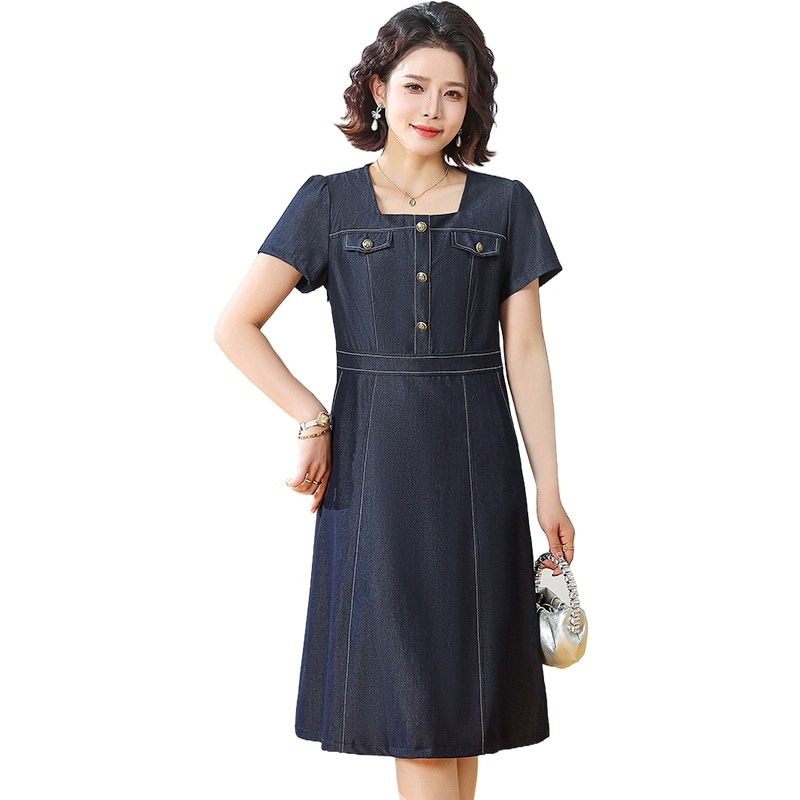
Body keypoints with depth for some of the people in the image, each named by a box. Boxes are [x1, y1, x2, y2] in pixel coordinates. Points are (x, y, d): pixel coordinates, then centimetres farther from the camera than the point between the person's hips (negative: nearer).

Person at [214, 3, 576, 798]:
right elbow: (235, 326, 0)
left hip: (475, 462, 1)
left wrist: (548, 488, 2)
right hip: (374, 460, -1)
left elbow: (525, 353, 4)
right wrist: (312, 421, -7)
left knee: (463, 693, 7)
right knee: (411, 683, 2)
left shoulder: (504, 206, 6)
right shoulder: (330, 202, 3)